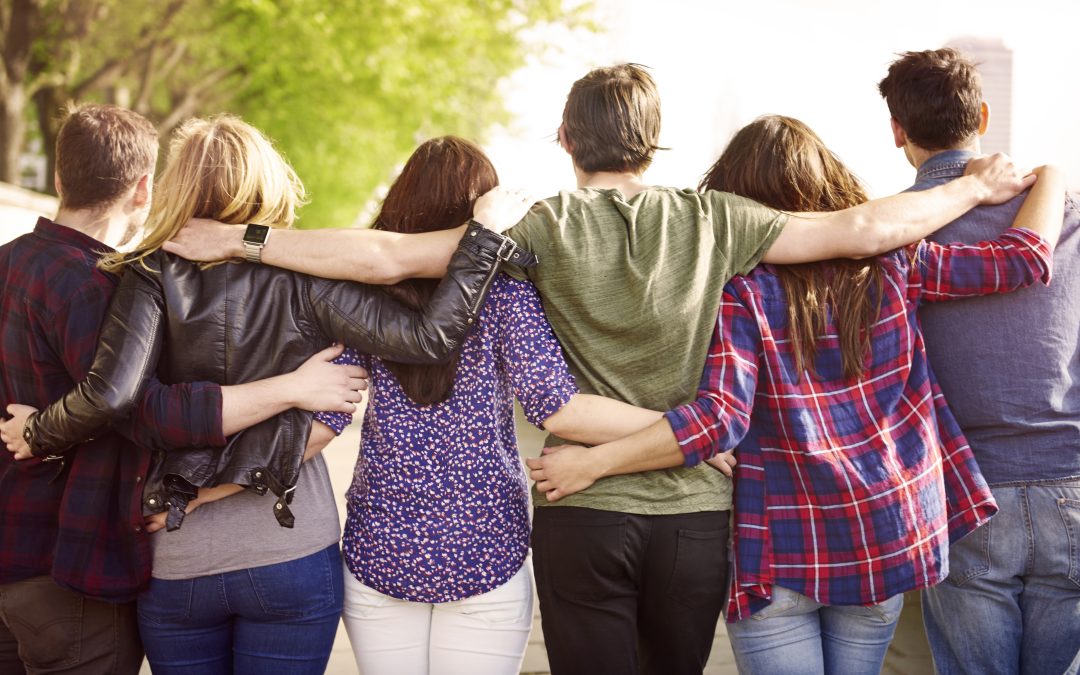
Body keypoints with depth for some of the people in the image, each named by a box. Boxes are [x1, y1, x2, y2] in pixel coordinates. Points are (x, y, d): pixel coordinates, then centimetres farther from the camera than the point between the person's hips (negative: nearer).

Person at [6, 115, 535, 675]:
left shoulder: (153, 276, -7)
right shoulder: (301, 279, -6)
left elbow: (109, 393, -20)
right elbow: (426, 337, -14)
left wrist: (36, 434, -2)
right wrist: (486, 233, -7)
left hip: (173, 564, 1)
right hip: (291, 553, 0)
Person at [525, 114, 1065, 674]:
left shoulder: (740, 288, -12)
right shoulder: (889, 265, -1)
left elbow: (719, 418, -21)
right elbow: (1024, 258, 4)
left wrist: (594, 462, -19)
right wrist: (1049, 180, 22)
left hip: (781, 558, -4)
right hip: (887, 544, 5)